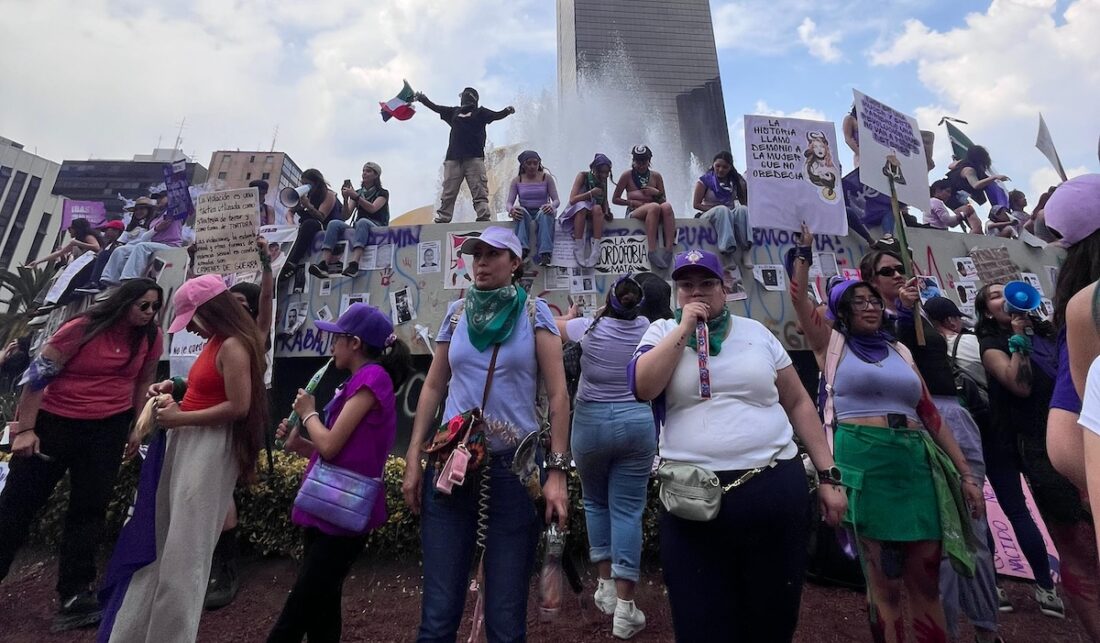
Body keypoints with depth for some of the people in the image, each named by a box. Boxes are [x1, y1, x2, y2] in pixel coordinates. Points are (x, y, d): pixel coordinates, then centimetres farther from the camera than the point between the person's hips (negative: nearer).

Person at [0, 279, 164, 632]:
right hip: (52, 421, -2)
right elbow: (38, 373, -11)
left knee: (89, 508, 6)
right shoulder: (84, 327, -15)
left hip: (108, 428, 3)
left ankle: (74, 594, 16)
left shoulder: (151, 336, -3)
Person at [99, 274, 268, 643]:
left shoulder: (233, 347, -18)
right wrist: (175, 386, 7)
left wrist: (180, 418, -14)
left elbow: (238, 407, -22)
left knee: (184, 549, 3)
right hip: (187, 444, 10)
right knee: (158, 539, 20)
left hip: (210, 449, -10)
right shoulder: (216, 343, 12)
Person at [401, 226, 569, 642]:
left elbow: (558, 395, -4)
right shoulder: (456, 313, 8)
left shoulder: (534, 313, -1)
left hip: (515, 467, -2)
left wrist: (557, 471, -10)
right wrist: (413, 461, 7)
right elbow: (433, 388, 11)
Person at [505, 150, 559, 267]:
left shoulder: (546, 177, 6)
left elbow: (557, 200, 0)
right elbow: (508, 202, 0)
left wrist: (552, 206, -26)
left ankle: (545, 254, -51)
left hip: (542, 211, -1)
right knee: (521, 211, -35)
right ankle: (522, 249, -52)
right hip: (525, 213, 1)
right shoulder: (517, 180, 8)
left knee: (545, 214, -37)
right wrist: (511, 209, -26)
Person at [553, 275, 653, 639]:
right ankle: (625, 608, 9)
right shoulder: (646, 329, -2)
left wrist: (576, 315, 32)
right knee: (628, 511, 5)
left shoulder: (589, 328, -6)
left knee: (595, 503, 20)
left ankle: (606, 586, 25)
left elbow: (552, 326, 14)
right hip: (636, 422, 2)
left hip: (591, 423, -1)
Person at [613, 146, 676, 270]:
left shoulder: (656, 176, 17)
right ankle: (652, 252, -41)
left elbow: (663, 200, 19)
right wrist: (631, 202, -5)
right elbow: (615, 199, 8)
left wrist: (657, 193, -3)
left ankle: (669, 250, -40)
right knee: (654, 206, -35)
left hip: (654, 214, 3)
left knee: (667, 206, -31)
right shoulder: (627, 176, 9)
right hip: (633, 214, -3)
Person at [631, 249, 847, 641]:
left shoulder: (756, 332, 8)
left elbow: (798, 404, 11)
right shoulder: (662, 332, 3)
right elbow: (643, 387, -15)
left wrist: (828, 476, 8)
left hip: (775, 490, 2)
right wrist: (684, 328, -12)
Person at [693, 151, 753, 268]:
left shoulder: (736, 181, 8)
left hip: (730, 215, 3)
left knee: (742, 210, -31)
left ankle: (746, 250, -39)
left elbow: (745, 202, 7)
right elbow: (696, 204, -6)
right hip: (709, 215, -3)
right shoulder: (705, 180, 0)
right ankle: (728, 248, -50)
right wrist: (717, 209, -12)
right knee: (722, 210, -37)